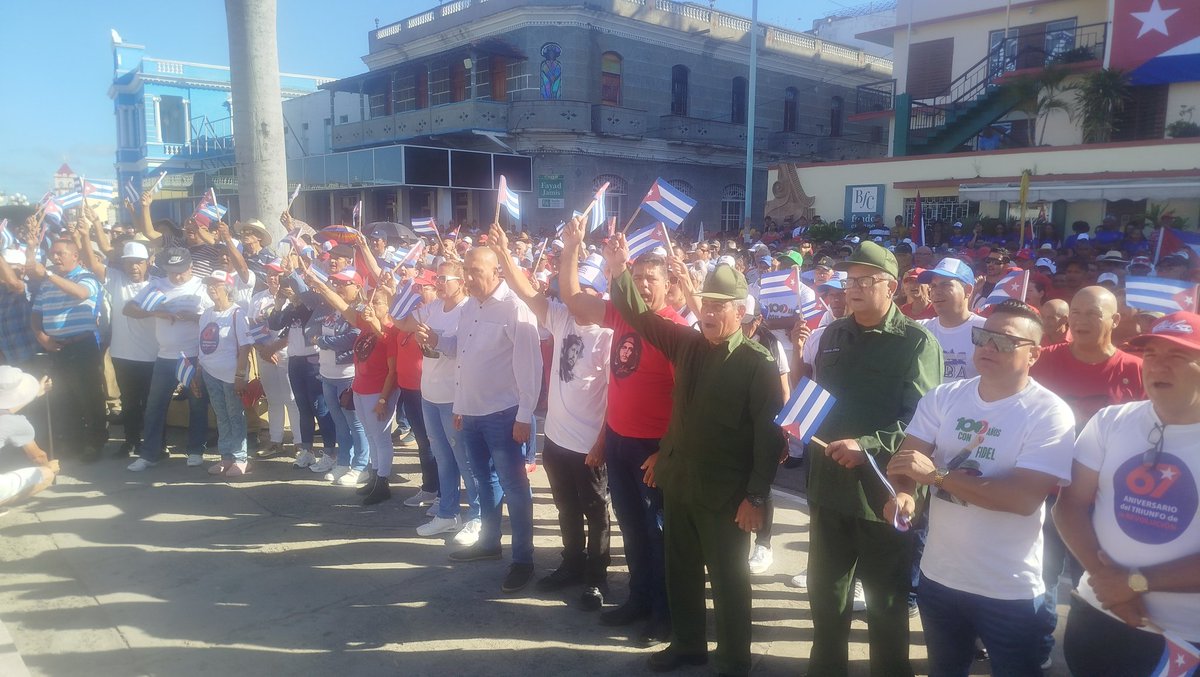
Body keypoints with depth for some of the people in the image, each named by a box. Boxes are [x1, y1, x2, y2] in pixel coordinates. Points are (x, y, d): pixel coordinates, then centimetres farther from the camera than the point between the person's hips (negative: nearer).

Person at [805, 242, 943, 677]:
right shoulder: (833, 334, 10)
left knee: (887, 601, 12)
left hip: (884, 489, -5)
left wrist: (868, 445, -25)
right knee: (825, 591, 17)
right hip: (830, 484, 5)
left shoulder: (916, 341, -7)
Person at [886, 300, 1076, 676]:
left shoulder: (1049, 414, -15)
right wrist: (903, 493, -26)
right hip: (938, 574, 4)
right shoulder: (944, 397, -1)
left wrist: (937, 474, -28)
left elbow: (1025, 498, -23)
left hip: (1009, 589, -4)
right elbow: (907, 457, -3)